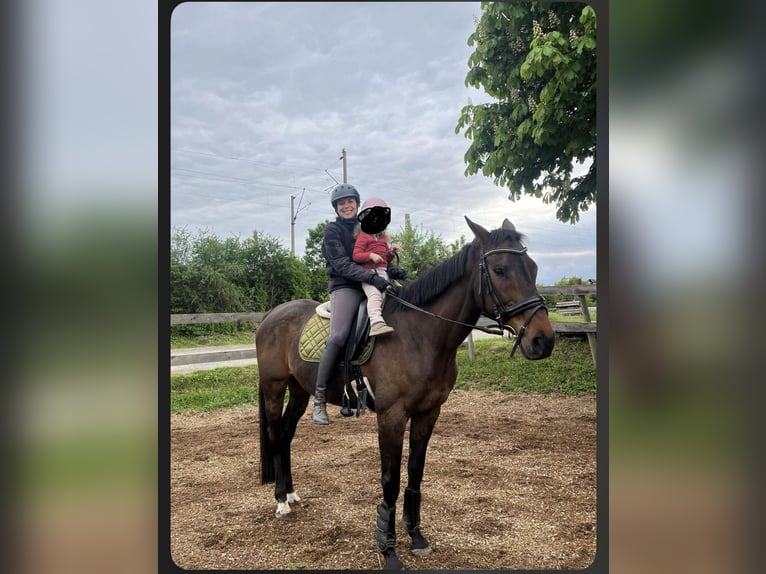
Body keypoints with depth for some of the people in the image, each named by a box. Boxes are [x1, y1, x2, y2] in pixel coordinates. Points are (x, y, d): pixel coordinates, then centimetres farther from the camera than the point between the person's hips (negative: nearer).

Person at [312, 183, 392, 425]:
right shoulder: (332, 230, 2)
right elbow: (341, 264, -11)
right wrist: (371, 276, -24)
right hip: (345, 287, -6)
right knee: (338, 336, -26)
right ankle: (319, 400, -21)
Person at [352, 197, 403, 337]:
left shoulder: (383, 238, 23)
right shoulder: (363, 237, 2)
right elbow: (356, 255, -8)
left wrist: (391, 251, 9)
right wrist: (370, 255, -21)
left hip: (383, 272, 8)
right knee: (375, 294, -28)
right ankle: (376, 322, -41)